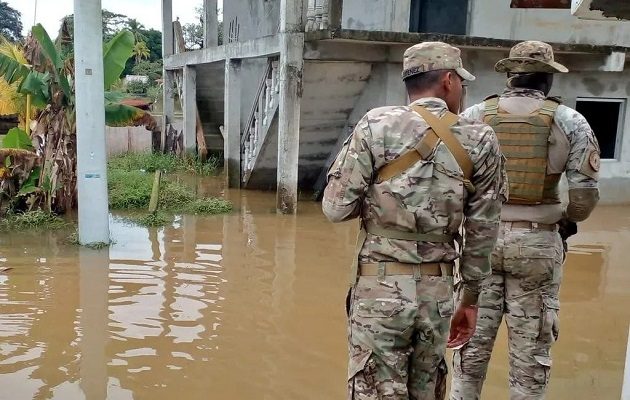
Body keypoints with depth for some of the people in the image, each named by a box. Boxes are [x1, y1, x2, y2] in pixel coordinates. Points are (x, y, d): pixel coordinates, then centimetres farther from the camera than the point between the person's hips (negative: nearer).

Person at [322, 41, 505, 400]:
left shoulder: (377, 125, -5)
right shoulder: (482, 142, 2)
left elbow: (336, 208, -6)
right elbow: (482, 234, 5)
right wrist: (471, 299, 16)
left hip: (381, 287, -3)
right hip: (439, 291, 3)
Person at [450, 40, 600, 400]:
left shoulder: (474, 117, 0)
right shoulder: (570, 122, -3)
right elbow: (585, 191, -7)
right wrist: (569, 222, 13)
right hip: (537, 242, -1)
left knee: (474, 339, 12)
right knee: (531, 349, 10)